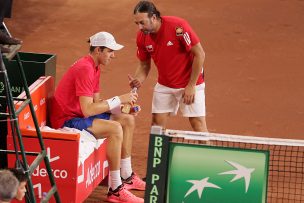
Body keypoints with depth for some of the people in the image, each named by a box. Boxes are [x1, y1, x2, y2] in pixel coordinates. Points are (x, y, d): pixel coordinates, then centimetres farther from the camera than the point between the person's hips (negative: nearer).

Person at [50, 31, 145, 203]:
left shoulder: (95, 67, 10)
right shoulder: (85, 69, -23)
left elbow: (96, 102, 9)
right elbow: (87, 110, -29)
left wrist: (124, 104, -5)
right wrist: (118, 100, -23)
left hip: (79, 115, 11)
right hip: (67, 120, -11)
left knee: (128, 120, 12)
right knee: (115, 128, -29)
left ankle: (126, 177, 19)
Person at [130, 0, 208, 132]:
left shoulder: (178, 27, -25)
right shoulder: (142, 37, -8)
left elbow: (199, 54, -19)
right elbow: (144, 65, 6)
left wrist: (191, 86, -17)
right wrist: (137, 80, -16)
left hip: (190, 83, -5)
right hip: (164, 85, 5)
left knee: (198, 125, -6)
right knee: (157, 124, 1)